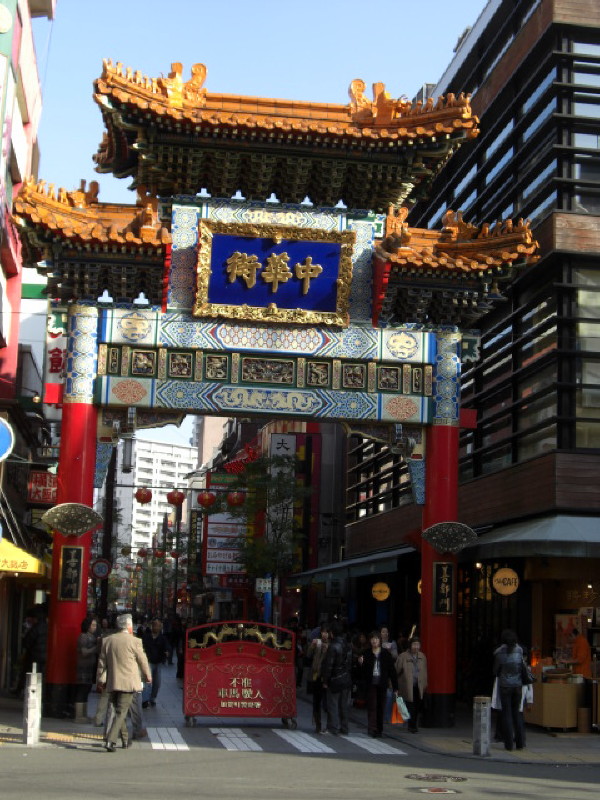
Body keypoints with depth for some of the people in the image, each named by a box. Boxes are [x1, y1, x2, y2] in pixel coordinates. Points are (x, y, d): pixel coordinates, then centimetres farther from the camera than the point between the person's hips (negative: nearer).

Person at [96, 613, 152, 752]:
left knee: (118, 711, 17)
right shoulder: (134, 641, -8)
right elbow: (143, 661, 2)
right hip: (128, 683, -5)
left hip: (112, 683, 5)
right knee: (121, 712, -4)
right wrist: (148, 676, 18)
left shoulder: (107, 640, 5)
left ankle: (125, 739, 27)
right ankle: (111, 740, -16)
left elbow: (102, 662, 9)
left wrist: (101, 680, 18)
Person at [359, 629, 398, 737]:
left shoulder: (386, 653, 2)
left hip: (382, 684, 1)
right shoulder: (367, 653, 3)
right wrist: (361, 663, -16)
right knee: (372, 706, -9)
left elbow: (392, 670, 3)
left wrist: (395, 687, 0)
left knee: (381, 707, 6)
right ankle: (372, 728, -13)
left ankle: (379, 729, 15)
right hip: (371, 684, -1)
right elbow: (363, 671, 6)